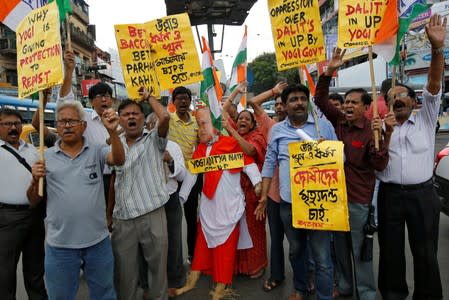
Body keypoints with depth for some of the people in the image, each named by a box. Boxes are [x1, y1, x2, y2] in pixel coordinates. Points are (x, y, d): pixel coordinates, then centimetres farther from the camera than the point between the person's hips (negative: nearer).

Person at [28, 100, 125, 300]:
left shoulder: (96, 151, 0)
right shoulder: (46, 157, 2)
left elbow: (118, 159, -20)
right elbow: (34, 200, 6)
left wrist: (112, 131, -34)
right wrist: (35, 180, -14)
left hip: (98, 240, 0)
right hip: (59, 243, 1)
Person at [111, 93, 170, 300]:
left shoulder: (154, 140, 0)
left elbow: (165, 117, -18)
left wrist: (148, 97, -3)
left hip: (152, 215, -2)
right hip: (122, 219, 3)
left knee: (157, 266, 10)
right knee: (124, 270, 14)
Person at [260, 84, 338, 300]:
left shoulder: (324, 125, 1)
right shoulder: (277, 130, 6)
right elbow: (270, 163, 8)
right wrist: (264, 196, 7)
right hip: (288, 202, 3)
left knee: (322, 256, 1)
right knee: (296, 250, 20)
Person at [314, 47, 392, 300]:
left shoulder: (372, 131, -12)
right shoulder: (340, 122, 2)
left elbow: (380, 165, -20)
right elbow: (321, 99, 2)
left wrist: (381, 135, -31)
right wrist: (329, 71, -8)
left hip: (358, 200, -5)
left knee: (360, 250, 6)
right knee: (340, 246, 19)